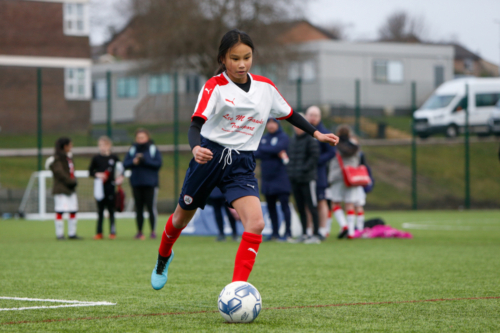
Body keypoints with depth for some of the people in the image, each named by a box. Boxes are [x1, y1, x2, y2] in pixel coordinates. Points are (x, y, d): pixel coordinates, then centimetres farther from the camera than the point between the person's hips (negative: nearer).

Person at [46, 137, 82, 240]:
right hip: (61, 188, -9)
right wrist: (71, 181, -14)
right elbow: (59, 173, -17)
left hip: (71, 189, 9)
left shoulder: (69, 157, 17)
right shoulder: (57, 159, -10)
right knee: (60, 212, -8)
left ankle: (72, 233, 16)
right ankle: (59, 234, -6)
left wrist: (74, 181, 2)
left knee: (73, 211, 9)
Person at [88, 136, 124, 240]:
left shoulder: (114, 158, 2)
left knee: (111, 210, 2)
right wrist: (97, 174, -10)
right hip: (100, 187, 1)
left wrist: (120, 177, -6)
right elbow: (90, 171, 7)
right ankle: (99, 232, 9)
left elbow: (120, 171, 12)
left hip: (111, 187, -1)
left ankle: (112, 232, 7)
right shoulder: (96, 158, 3)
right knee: (100, 210, 5)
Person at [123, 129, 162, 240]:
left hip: (150, 183, -3)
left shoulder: (153, 149, 1)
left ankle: (153, 231, 0)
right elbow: (125, 164, 5)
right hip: (136, 184, 3)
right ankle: (139, 232, 10)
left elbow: (158, 164, -8)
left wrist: (145, 160, -16)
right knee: (138, 208, 6)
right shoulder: (132, 150, 9)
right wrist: (134, 162, -14)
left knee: (151, 207, -5)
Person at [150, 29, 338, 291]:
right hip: (209, 157, -2)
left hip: (242, 164, 2)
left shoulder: (265, 87, 3)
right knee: (183, 217, 16)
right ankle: (163, 258, 50)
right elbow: (196, 123, -22)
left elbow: (289, 114, 19)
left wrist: (316, 134, 12)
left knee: (256, 223, -21)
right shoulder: (214, 87, -11)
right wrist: (196, 148, -42)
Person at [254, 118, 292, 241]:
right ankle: (275, 232, 15)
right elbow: (256, 153, 1)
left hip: (281, 176, -6)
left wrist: (262, 149, -6)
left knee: (284, 204, -7)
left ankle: (288, 232, -6)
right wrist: (276, 154, -13)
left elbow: (277, 148, -19)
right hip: (267, 177, 6)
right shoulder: (264, 138, 14)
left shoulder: (283, 137, -2)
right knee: (270, 206, 8)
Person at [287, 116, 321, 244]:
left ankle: (316, 235, -4)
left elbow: (314, 156, -12)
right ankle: (304, 234, 17)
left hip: (307, 179, -7)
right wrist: (290, 169, 9)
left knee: (312, 207, -5)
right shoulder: (293, 140, 14)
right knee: (300, 208, 11)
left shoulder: (310, 139, -8)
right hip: (295, 180, 7)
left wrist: (304, 169, -16)